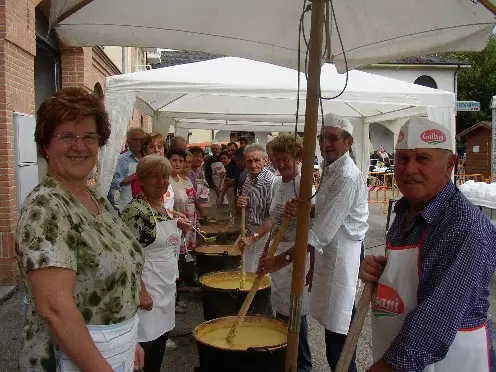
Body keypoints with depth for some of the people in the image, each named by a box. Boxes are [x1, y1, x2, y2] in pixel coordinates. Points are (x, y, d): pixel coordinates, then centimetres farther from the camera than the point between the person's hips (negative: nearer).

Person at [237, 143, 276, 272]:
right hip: (249, 233, 8)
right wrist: (240, 205, -4)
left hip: (263, 235, -8)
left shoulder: (271, 181, -18)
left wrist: (256, 236, -22)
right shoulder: (248, 180, 8)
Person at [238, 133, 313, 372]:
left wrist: (312, 267, -19)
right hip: (277, 253, 8)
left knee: (294, 312, -1)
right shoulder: (277, 184, 8)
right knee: (280, 310, 16)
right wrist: (253, 239, 11)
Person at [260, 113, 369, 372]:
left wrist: (284, 258, -26)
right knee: (339, 329, 20)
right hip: (329, 254, 10)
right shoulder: (330, 171, 12)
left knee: (337, 337, -4)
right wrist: (300, 208, -4)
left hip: (341, 258, -10)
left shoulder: (347, 178, -20)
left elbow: (323, 231, -26)